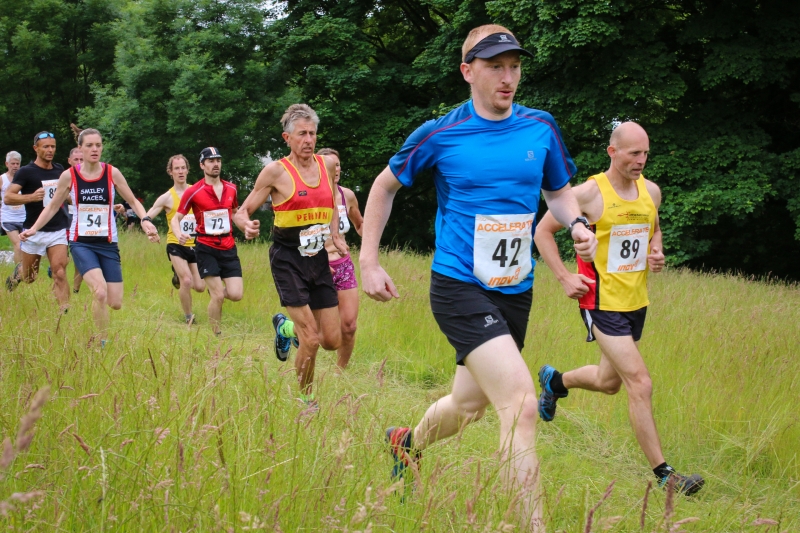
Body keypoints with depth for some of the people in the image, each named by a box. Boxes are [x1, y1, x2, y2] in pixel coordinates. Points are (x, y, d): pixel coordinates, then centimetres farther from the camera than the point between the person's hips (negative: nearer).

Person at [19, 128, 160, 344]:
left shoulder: (112, 173, -2)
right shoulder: (68, 176, -3)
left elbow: (133, 201, 7)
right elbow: (53, 206, 9)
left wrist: (145, 220, -12)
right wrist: (34, 228, -3)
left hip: (108, 244, 2)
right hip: (81, 243, -2)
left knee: (115, 303, -2)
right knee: (100, 292, -25)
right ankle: (102, 343, -9)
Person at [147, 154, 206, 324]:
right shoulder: (167, 197, -4)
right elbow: (147, 217, -6)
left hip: (195, 245, 3)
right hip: (176, 245, -3)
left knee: (200, 287, 1)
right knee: (187, 280, -19)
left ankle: (179, 277, 35)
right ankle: (188, 317, 3)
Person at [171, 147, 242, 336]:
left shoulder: (231, 188, 6)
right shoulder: (193, 192, -6)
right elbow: (176, 219, -2)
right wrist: (179, 235, -21)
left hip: (228, 248, 4)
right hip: (206, 248, -4)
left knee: (235, 294, -7)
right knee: (218, 296, -11)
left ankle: (216, 290, 28)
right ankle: (217, 335, 7)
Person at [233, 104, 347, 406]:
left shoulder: (327, 164, 6)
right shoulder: (276, 171, -8)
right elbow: (243, 211, -3)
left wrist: (335, 235, 14)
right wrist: (247, 226, -25)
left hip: (319, 258, 5)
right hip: (288, 259, -5)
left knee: (332, 341, 4)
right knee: (311, 339, -13)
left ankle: (286, 327, 35)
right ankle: (305, 401, 10)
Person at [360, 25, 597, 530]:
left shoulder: (541, 128, 2)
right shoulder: (440, 135, -7)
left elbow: (560, 191, 17)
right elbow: (385, 185, 8)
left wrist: (578, 224, -6)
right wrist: (369, 262, 4)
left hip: (516, 292, 5)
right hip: (460, 289, -5)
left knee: (468, 405, 21)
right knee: (522, 404, -22)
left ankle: (407, 442, 53)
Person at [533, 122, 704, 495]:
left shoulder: (651, 192, 4)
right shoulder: (589, 193, -13)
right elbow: (543, 231, -3)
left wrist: (656, 253, 2)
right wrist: (565, 278, -10)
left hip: (636, 302, 7)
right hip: (603, 302, -7)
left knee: (608, 383, 20)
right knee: (640, 384, -14)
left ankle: (555, 381, 51)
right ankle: (662, 473, -9)